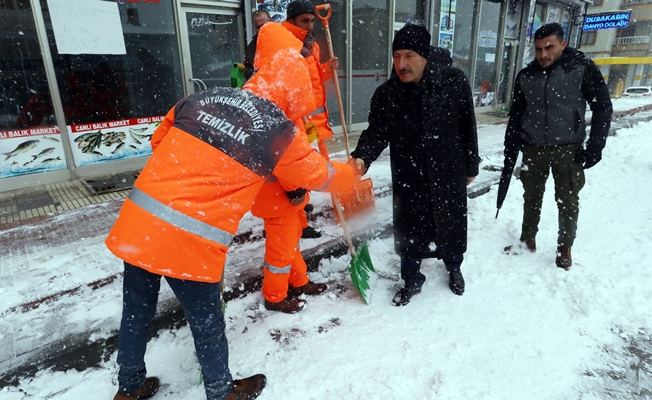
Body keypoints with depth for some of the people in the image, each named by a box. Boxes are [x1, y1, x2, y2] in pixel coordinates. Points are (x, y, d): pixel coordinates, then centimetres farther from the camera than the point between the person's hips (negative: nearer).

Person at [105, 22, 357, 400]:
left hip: (137, 223, 6)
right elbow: (319, 175, 10)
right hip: (189, 241, -5)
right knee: (207, 322, 17)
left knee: (137, 311, 24)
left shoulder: (201, 97, 7)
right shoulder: (281, 131, -6)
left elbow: (160, 141, 20)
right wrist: (350, 175, 30)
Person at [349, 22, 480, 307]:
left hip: (449, 173, 1)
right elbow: (376, 132, -14)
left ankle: (454, 269, 49)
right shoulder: (386, 94, -9)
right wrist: (362, 157, -34)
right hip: (408, 178, 0)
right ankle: (412, 281, 35)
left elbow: (468, 127, -2)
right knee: (408, 231, 10)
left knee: (451, 224, 19)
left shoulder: (454, 82, -10)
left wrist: (471, 165, 3)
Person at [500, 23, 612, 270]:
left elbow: (603, 107, -4)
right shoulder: (526, 76, 1)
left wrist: (595, 147, -12)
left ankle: (564, 248, 27)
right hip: (532, 149, 3)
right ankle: (527, 240, 31)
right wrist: (510, 155, 3)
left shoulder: (582, 68, -8)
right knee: (532, 198, 13)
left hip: (568, 149, -2)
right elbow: (515, 117, 5)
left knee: (568, 202, 8)